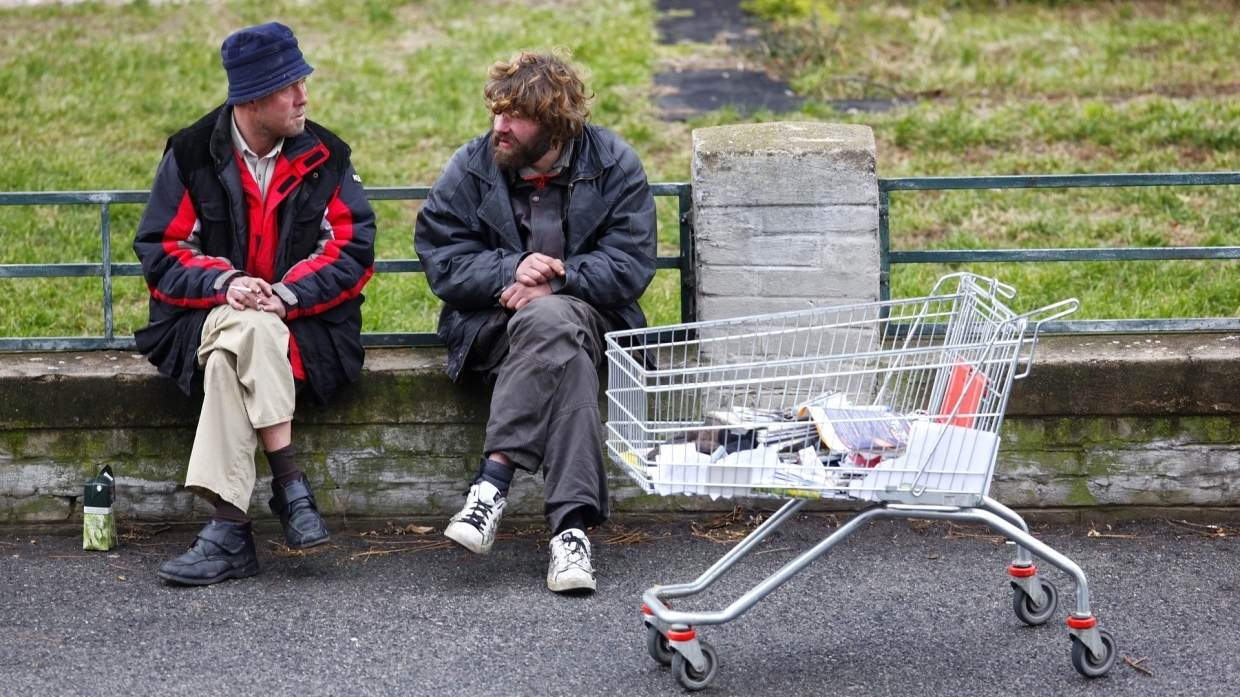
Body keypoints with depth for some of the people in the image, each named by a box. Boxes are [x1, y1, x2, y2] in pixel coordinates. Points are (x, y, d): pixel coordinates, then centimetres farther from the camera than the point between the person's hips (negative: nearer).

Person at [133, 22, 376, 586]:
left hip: (305, 323, 0)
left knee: (236, 344, -35)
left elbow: (353, 249, 0)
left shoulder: (325, 156, 5)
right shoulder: (192, 154, 3)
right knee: (242, 333, -37)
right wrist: (223, 284, -17)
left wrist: (287, 294, -16)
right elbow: (159, 250, 1)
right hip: (205, 317, 1)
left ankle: (229, 530, -37)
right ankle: (290, 484, -35)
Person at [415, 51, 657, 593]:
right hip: (489, 321, 0)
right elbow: (440, 259, -4)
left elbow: (630, 265, -6)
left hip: (585, 310, 1)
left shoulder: (614, 166, 0)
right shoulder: (471, 168, 2)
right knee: (563, 347, -36)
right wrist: (511, 271, -20)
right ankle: (571, 523, -43)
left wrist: (553, 282, -19)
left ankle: (494, 479, -39)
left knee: (551, 321, -38)